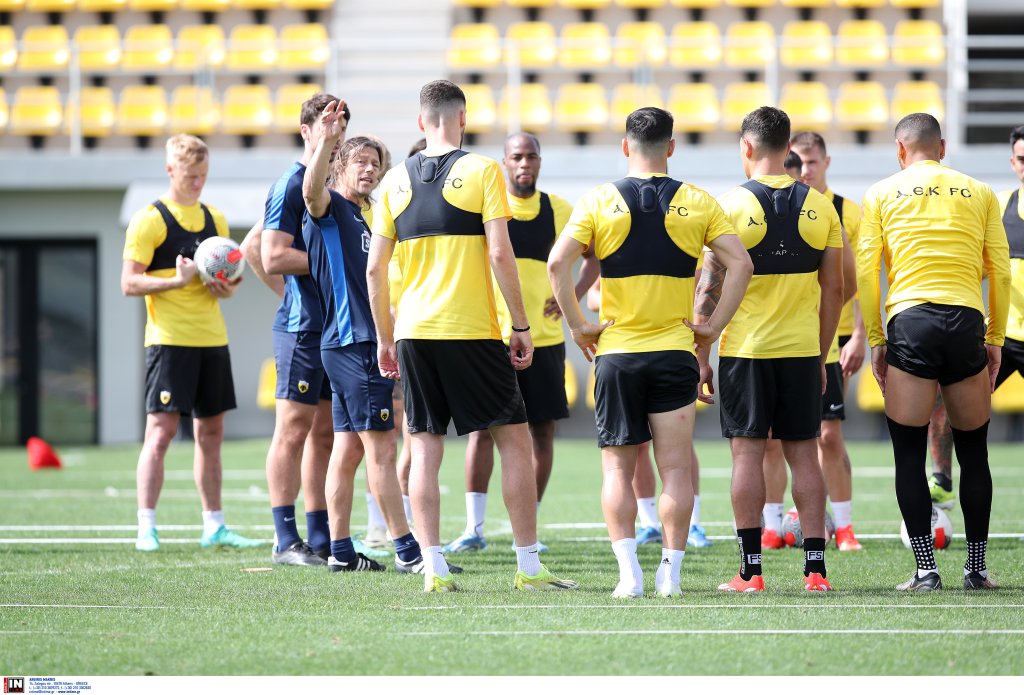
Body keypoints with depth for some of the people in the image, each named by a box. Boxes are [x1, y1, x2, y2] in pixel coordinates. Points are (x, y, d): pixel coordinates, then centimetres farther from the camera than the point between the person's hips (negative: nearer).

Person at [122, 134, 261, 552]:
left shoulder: (214, 219, 15)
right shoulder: (150, 220, -5)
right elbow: (130, 283, -10)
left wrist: (227, 287, 1)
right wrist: (177, 280, -23)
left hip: (212, 339, 7)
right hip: (169, 340, -7)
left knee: (211, 431, 10)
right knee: (161, 429, -10)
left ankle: (214, 527, 16)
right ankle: (146, 529, -9)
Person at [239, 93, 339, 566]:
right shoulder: (292, 184, -9)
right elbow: (271, 256, -17)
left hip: (333, 327, 9)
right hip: (302, 327, -9)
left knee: (324, 433, 10)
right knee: (293, 430, -6)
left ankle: (320, 539, 14)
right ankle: (285, 541, -3)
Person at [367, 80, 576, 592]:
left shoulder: (396, 179, 7)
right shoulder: (481, 171, -4)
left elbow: (375, 268, 7)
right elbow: (500, 254, -11)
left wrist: (384, 338, 17)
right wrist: (521, 326, -4)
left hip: (414, 333, 4)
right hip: (472, 332, -4)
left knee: (425, 448, 6)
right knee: (514, 439, 5)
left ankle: (433, 568, 0)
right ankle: (528, 565, 4)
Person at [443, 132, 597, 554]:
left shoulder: (560, 212, 5)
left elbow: (594, 255, 17)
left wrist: (574, 296, 2)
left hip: (545, 338, 2)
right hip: (494, 337, -2)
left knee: (542, 430, 3)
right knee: (483, 427, -5)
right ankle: (474, 527, -1)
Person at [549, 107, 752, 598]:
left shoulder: (599, 201, -1)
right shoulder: (696, 203, 2)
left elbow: (557, 262, -10)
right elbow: (740, 263, -5)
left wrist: (578, 325, -3)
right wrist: (714, 325, -1)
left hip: (616, 351, 0)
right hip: (675, 351, 0)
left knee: (617, 468, 6)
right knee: (675, 467, 4)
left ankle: (629, 573, -5)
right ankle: (670, 572, 0)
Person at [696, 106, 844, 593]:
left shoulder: (731, 205, -7)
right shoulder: (820, 207, 3)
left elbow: (710, 288, -7)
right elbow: (834, 289, 6)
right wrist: (821, 355, 15)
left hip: (745, 349, -3)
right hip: (801, 349, 3)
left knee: (747, 452, 1)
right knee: (803, 454, 6)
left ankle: (750, 571, -1)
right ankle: (815, 568, 4)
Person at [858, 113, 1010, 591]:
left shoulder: (882, 194, 9)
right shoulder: (980, 193, 12)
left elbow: (865, 270, 4)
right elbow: (1000, 271, 9)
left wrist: (875, 340, 11)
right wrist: (995, 339, 16)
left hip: (909, 322, -1)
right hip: (967, 321, 1)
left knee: (909, 453, 4)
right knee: (973, 452, 12)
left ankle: (926, 570, -3)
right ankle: (976, 569, 13)